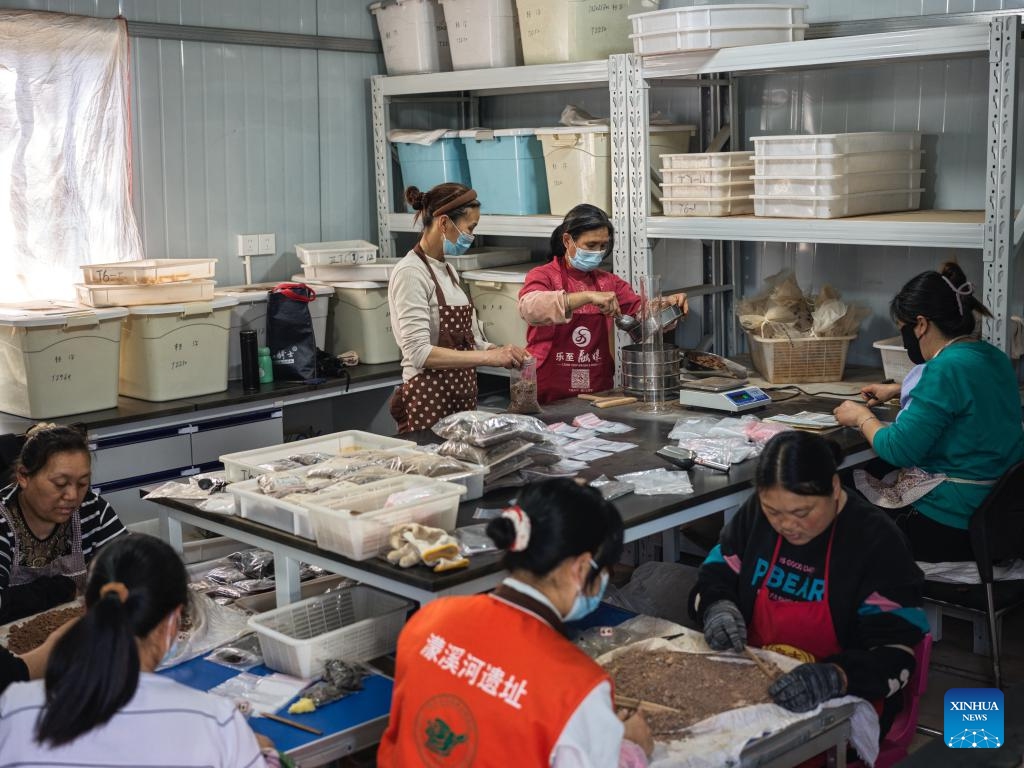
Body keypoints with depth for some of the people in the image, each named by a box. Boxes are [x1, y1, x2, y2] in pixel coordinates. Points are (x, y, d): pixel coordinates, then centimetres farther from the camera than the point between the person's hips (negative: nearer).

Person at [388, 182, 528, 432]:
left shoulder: (447, 270, 12)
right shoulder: (411, 273, -14)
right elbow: (419, 353, -22)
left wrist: (502, 353, -2)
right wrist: (488, 356, -24)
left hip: (462, 397, 8)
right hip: (430, 401, -8)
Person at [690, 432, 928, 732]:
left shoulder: (876, 540, -14)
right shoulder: (755, 512, 1)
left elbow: (895, 653, -19)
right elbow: (713, 578, 12)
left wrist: (834, 677, -38)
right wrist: (717, 608, -13)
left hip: (844, 702, -5)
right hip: (751, 679, 5)